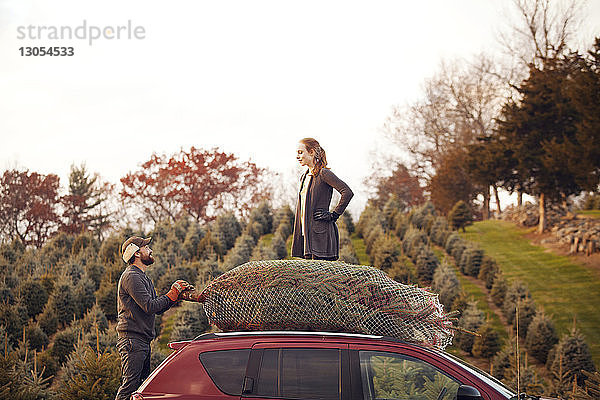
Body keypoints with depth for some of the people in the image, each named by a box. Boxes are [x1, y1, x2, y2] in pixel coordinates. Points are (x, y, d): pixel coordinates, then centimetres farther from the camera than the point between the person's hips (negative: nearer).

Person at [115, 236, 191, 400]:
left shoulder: (144, 277, 21)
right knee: (130, 386, -12)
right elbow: (149, 306, -20)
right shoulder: (131, 276, -12)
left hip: (143, 340, 10)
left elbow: (159, 308, 17)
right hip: (132, 339, -10)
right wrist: (173, 294, -11)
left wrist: (177, 292, 4)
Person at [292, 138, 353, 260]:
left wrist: (333, 215, -13)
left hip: (321, 234, -9)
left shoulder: (323, 173, -9)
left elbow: (347, 192, -17)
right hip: (306, 234, 9)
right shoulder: (305, 177, 17)